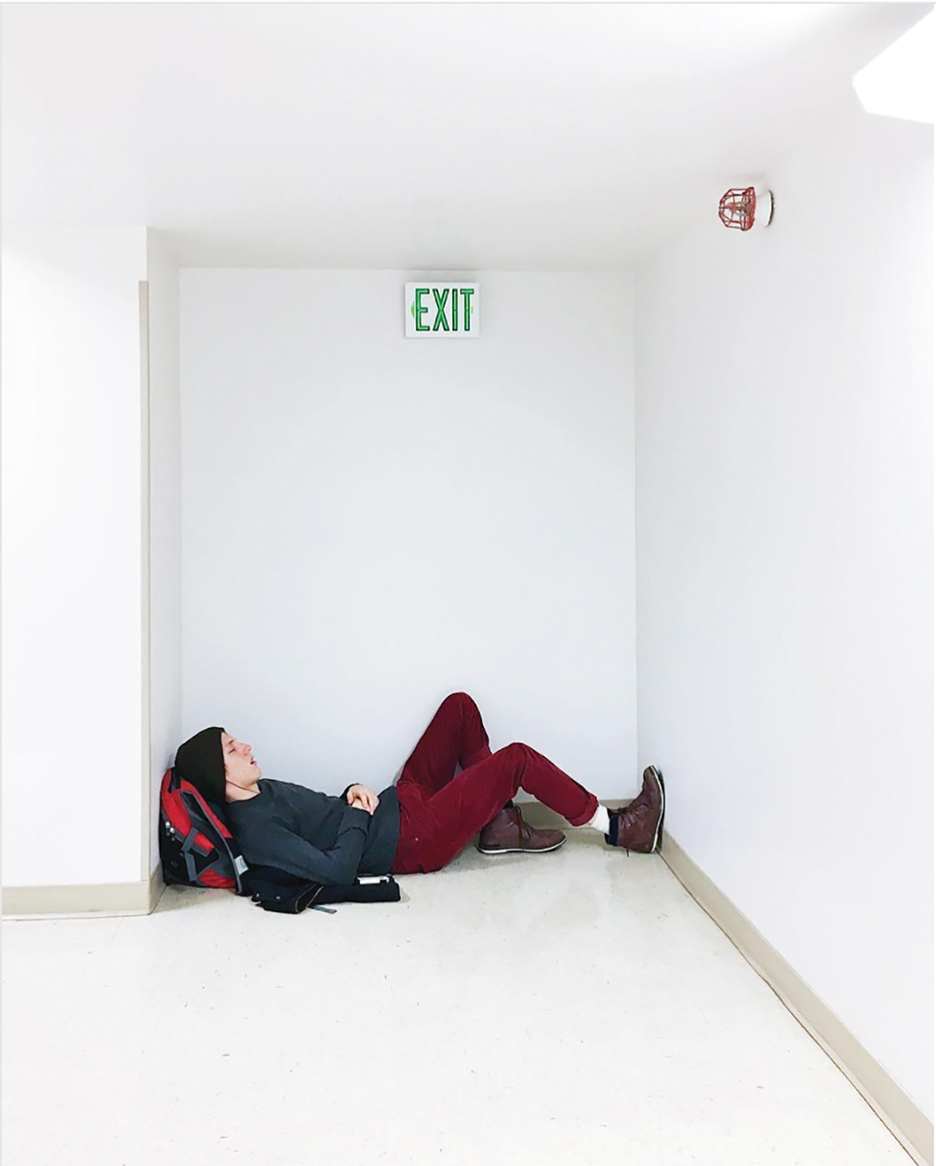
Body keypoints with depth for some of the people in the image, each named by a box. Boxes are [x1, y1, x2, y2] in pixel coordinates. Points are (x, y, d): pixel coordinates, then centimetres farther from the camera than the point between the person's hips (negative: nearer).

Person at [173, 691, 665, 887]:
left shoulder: (262, 790, 8)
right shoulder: (254, 829, -22)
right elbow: (336, 869, -30)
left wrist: (353, 791, -2)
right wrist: (359, 812, -16)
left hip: (401, 802, 10)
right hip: (413, 840, -10)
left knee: (459, 706, 9)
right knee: (517, 757, -11)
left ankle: (500, 824, 13)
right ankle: (617, 828, 7)